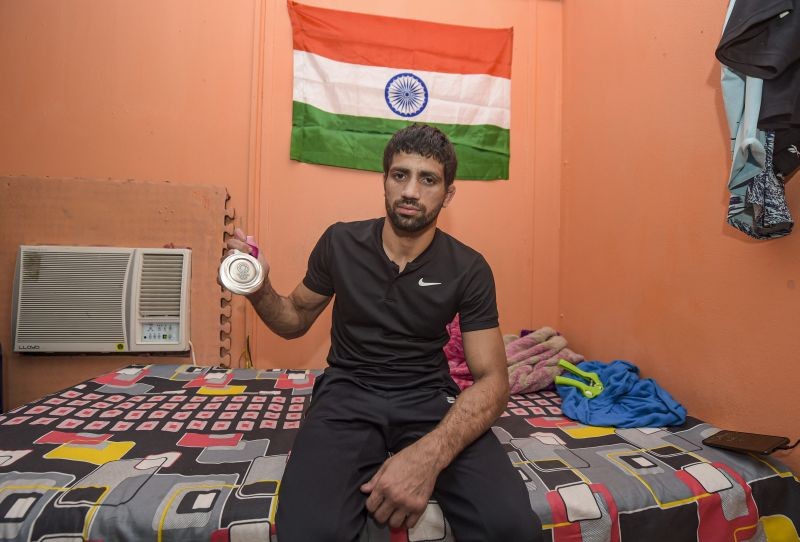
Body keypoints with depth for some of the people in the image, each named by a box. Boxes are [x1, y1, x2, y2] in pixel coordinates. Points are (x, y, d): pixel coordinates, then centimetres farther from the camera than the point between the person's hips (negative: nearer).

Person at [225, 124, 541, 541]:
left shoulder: (468, 269, -5)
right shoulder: (340, 242, -1)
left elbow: (492, 379, -9)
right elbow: (296, 320, 13)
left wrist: (430, 453, -28)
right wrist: (259, 289, -11)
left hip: (430, 398, 1)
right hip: (348, 394, 0)